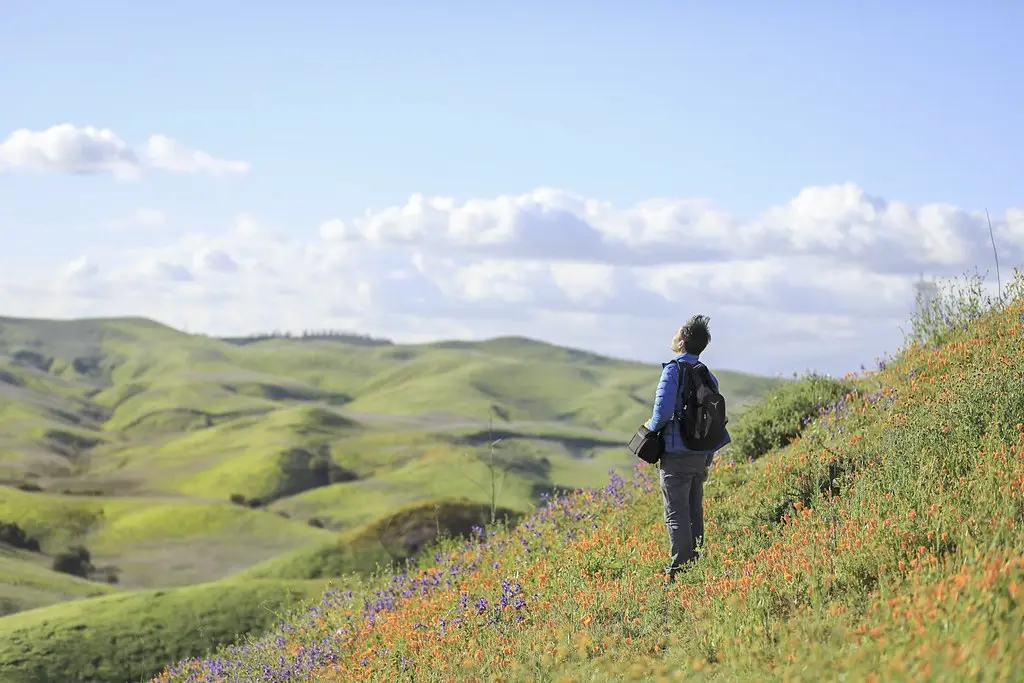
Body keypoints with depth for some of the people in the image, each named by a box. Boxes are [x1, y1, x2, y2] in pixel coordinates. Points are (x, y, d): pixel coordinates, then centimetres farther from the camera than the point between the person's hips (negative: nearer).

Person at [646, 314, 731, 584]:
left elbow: (663, 411, -21)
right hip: (701, 456, 7)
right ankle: (695, 567, 20)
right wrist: (710, 455, 17)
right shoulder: (708, 377, 10)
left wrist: (651, 426, 0)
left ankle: (678, 571, -8)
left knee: (676, 516, -6)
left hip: (676, 454, -7)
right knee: (695, 514, 15)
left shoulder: (673, 370, -11)